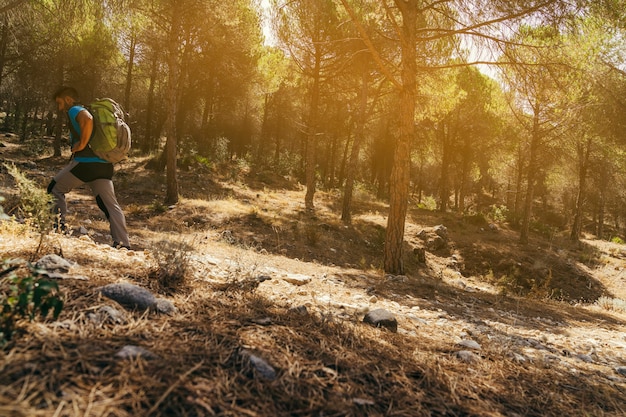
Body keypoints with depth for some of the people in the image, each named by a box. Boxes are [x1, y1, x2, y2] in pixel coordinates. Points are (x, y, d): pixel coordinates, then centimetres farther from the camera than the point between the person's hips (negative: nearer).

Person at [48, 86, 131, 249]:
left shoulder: (74, 111, -1)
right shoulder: (84, 111, 26)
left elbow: (88, 120, -26)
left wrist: (81, 144, -19)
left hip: (84, 162, -8)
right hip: (104, 165, 8)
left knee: (55, 189, 14)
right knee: (110, 205, 4)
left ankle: (59, 228, 11)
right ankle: (123, 245, -1)